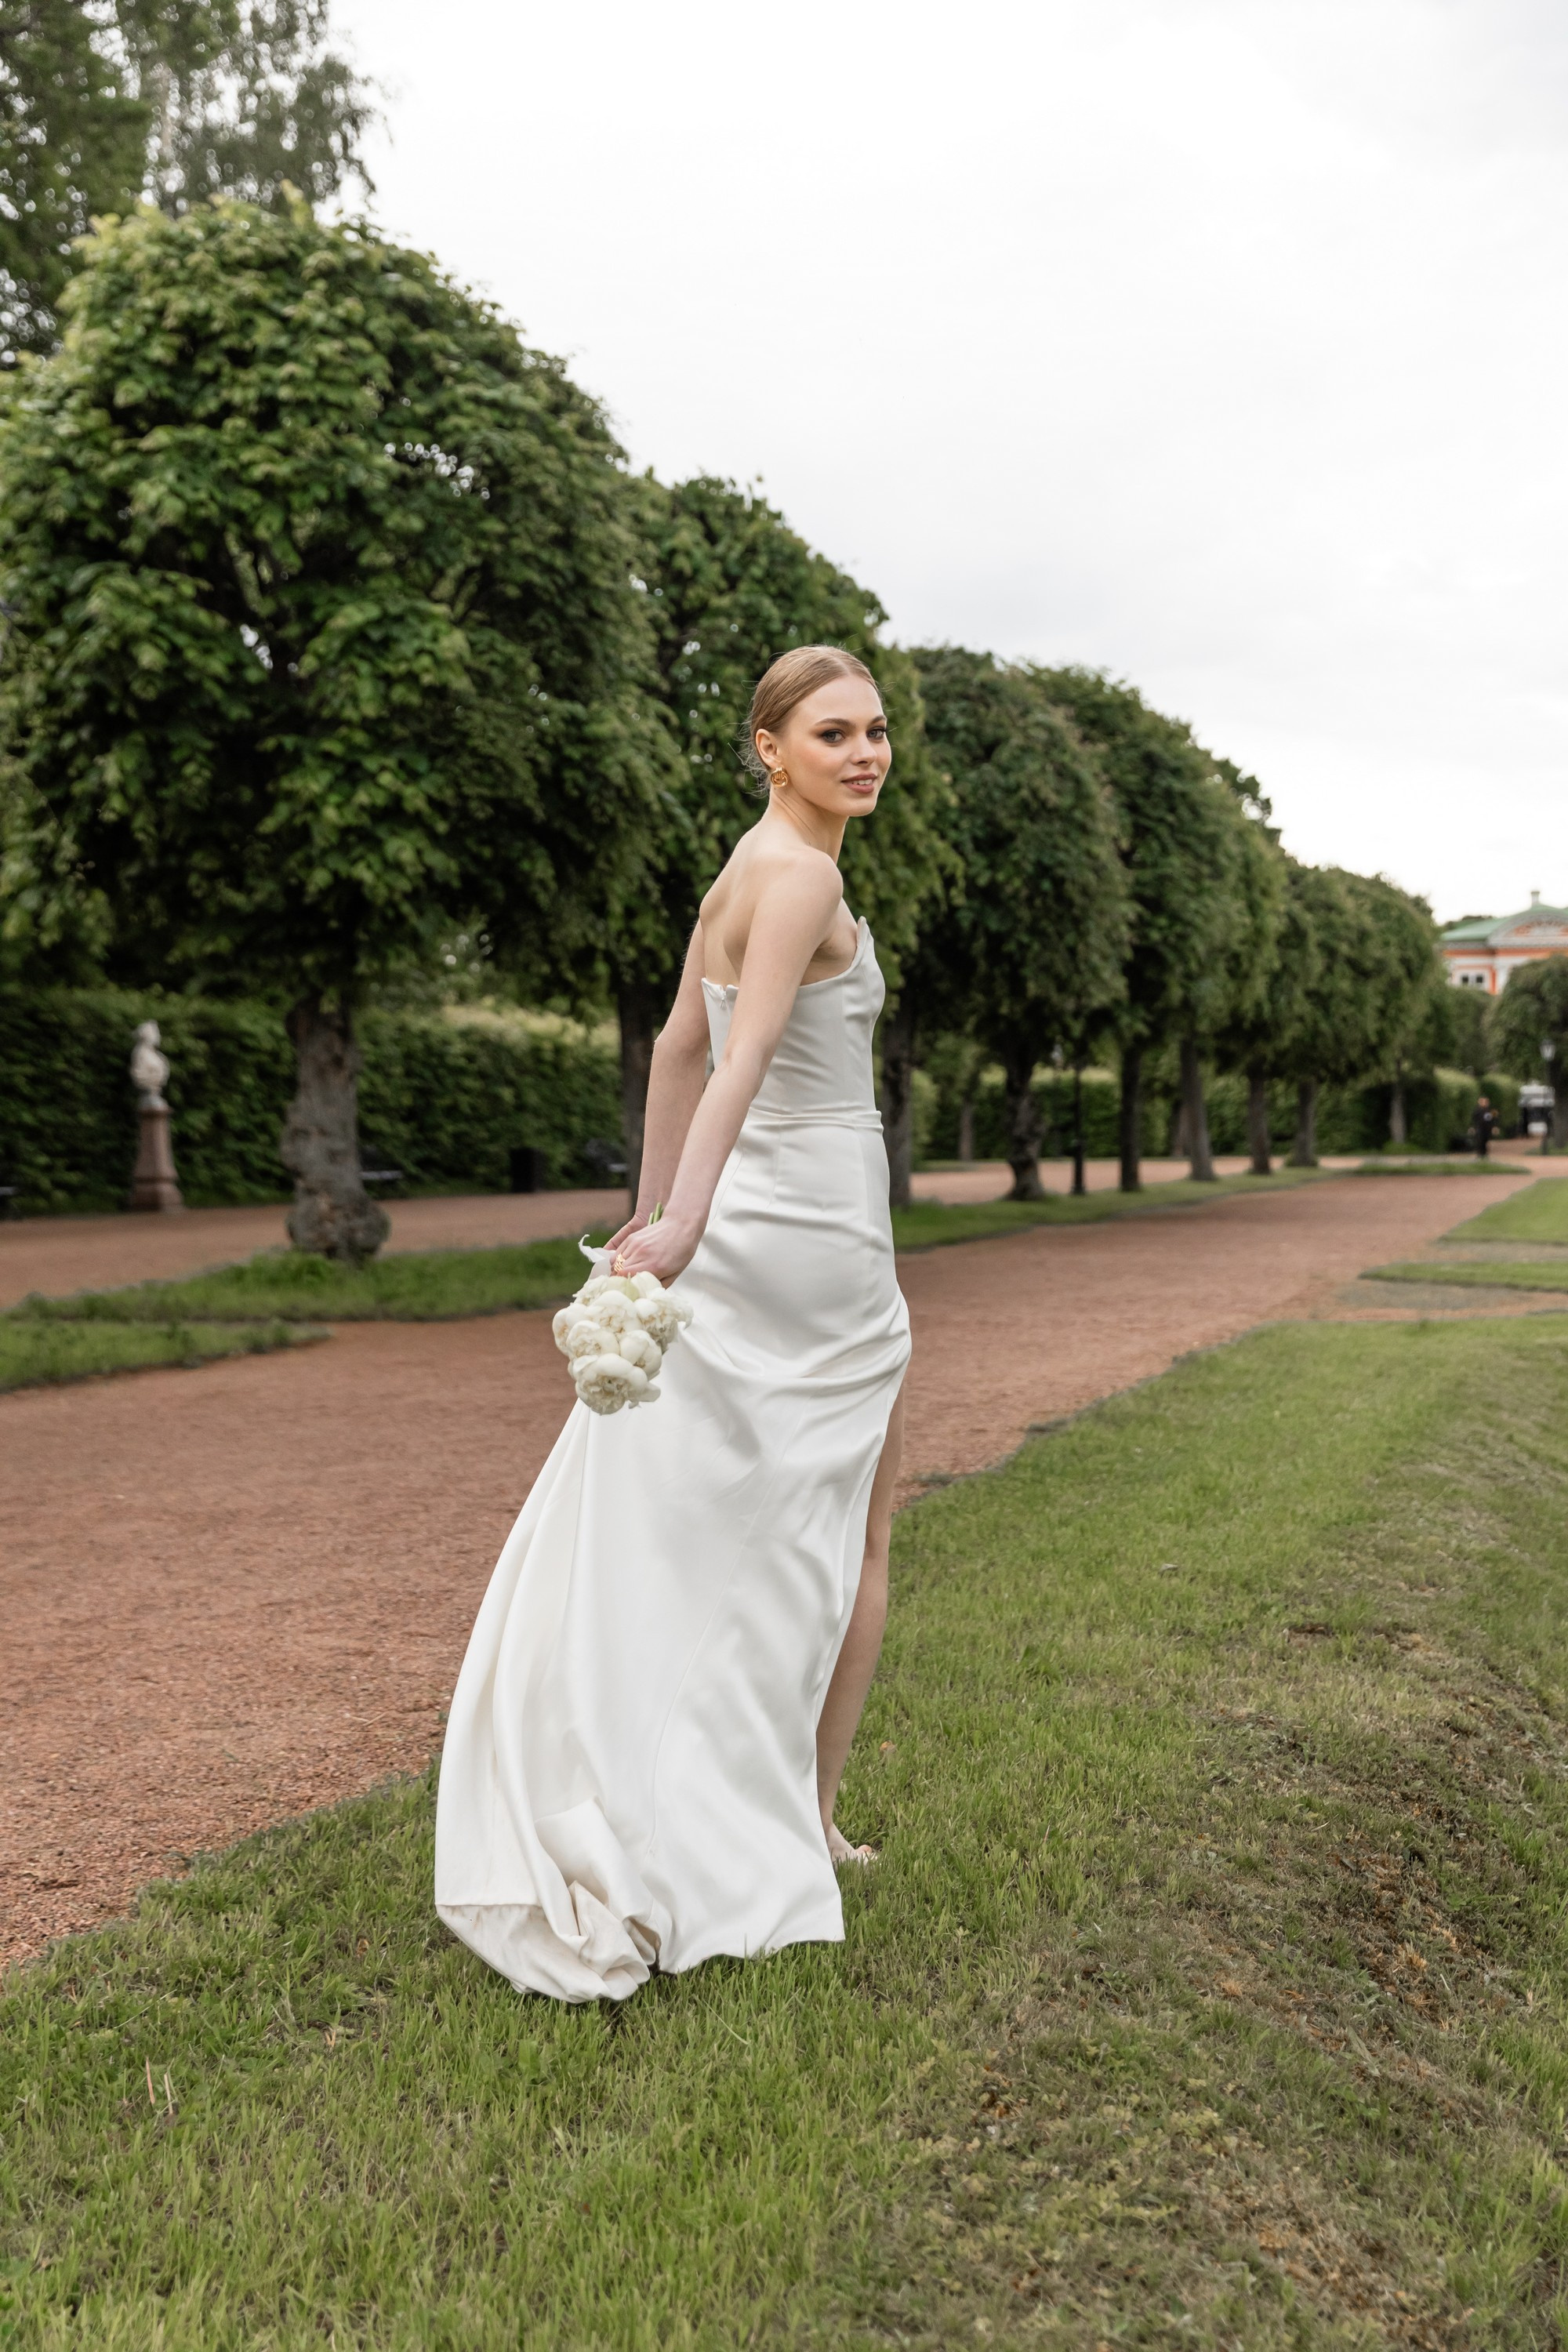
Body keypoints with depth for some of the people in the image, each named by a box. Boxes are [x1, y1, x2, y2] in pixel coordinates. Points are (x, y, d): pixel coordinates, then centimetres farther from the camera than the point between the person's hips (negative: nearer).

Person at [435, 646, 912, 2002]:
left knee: (671, 1525, 13)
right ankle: (804, 1826, 22)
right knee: (857, 1524, 10)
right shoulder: (803, 877, -15)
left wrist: (656, 1214, 24)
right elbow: (742, 1061, -30)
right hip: (815, 1229, -8)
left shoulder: (745, 866, 13)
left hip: (742, 1229, 8)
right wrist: (683, 1226, -41)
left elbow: (680, 1045, 18)